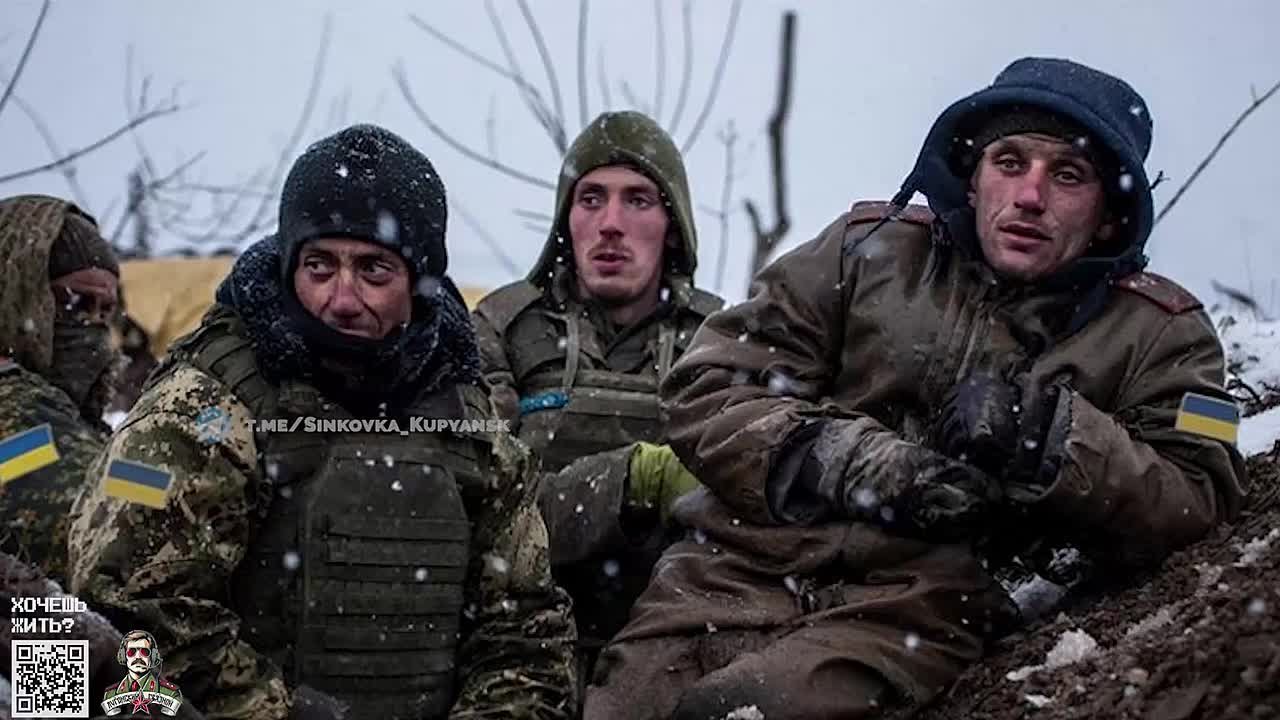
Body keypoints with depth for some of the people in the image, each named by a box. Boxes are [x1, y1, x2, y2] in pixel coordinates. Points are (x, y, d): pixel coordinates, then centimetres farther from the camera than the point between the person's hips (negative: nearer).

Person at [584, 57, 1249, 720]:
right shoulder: (867, 249, 13)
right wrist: (856, 463, -8)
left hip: (922, 613, -2)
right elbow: (704, 392, 8)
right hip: (735, 571, 2)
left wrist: (1051, 436, -14)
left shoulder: (1158, 334, 12)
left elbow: (1199, 509, 0)